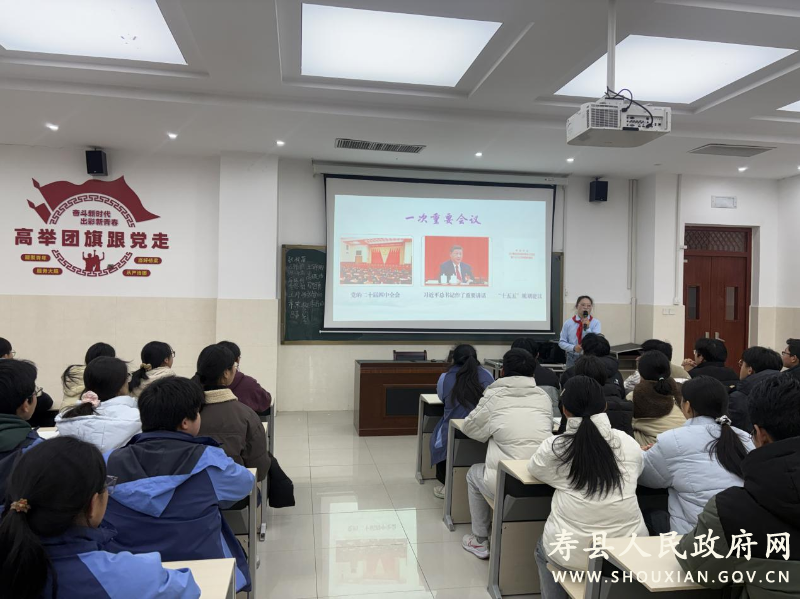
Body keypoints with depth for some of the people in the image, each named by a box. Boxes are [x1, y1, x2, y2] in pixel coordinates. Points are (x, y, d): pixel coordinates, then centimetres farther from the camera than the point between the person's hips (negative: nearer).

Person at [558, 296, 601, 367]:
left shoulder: (595, 323, -2)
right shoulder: (568, 323, 0)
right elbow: (562, 342, 3)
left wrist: (587, 328, -23)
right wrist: (573, 348, -14)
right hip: (572, 358, 1)